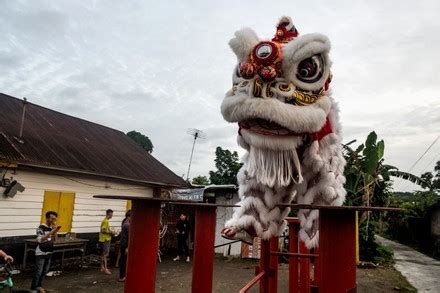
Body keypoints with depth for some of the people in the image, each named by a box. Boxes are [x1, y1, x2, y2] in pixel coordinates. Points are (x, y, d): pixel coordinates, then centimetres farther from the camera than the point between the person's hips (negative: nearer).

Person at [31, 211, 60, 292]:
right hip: (41, 253, -7)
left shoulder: (52, 228, 4)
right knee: (38, 271, -2)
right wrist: (51, 232, -31)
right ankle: (33, 288, 10)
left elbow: (54, 240, 7)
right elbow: (40, 240, -26)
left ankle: (38, 285, 30)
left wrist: (55, 232, -10)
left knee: (45, 271, 15)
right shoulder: (41, 227, -15)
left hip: (49, 253, 7)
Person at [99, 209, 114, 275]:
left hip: (106, 239, 10)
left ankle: (102, 267, 21)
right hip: (105, 240, -10)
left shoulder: (106, 220, 14)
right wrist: (110, 232, -16)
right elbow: (103, 231, -23)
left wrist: (110, 232, 8)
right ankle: (105, 269, -6)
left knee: (103, 254, 14)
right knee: (105, 254, -8)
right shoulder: (105, 221, -17)